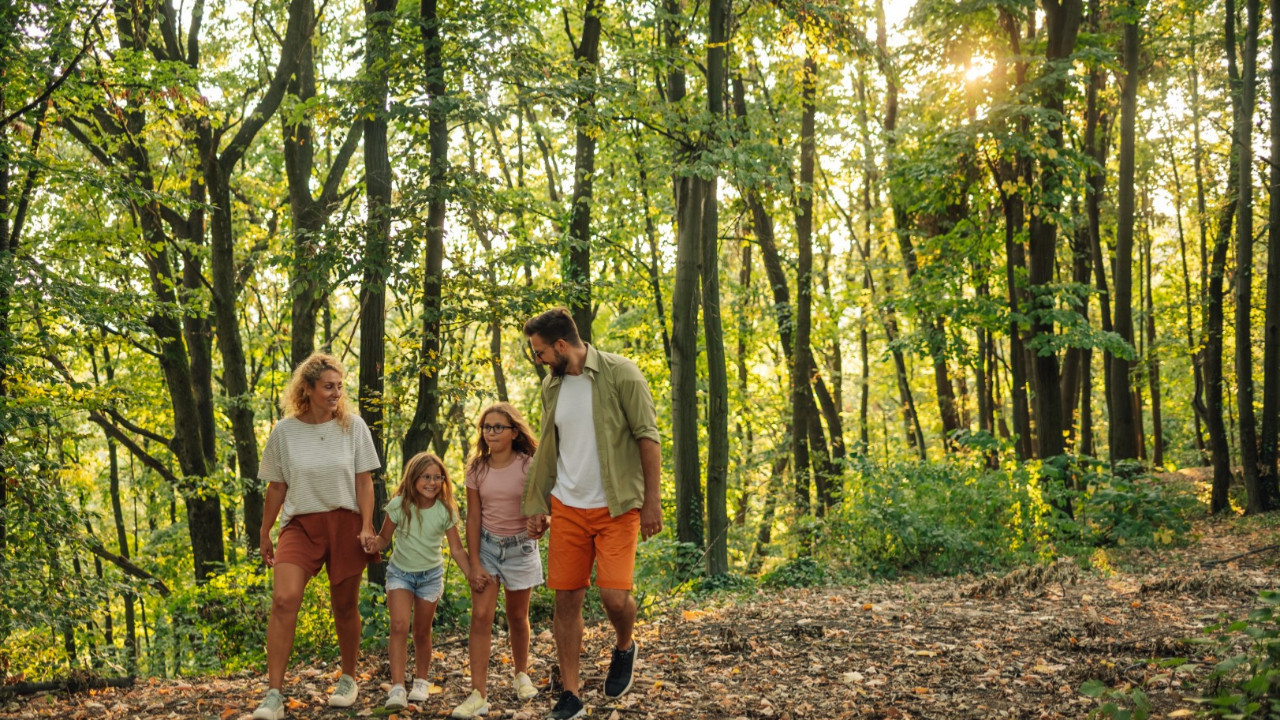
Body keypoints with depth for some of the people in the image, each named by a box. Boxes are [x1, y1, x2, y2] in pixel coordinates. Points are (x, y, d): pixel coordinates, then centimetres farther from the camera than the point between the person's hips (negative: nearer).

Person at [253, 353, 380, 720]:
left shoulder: (353, 426, -2)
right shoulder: (284, 431, -2)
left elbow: (364, 481, 0)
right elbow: (276, 487, 6)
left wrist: (367, 527, -8)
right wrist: (264, 534, 10)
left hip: (345, 523, 0)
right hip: (300, 524, 0)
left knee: (345, 606, 8)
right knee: (284, 599, -19)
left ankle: (349, 679, 32)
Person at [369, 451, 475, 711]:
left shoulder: (445, 511, -12)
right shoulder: (399, 505, -14)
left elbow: (456, 549, -7)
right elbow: (385, 538, -5)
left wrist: (471, 576, -15)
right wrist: (375, 544, -28)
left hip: (431, 575, 1)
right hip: (400, 572, -1)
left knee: (422, 632, 10)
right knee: (399, 627, -17)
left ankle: (421, 681, 31)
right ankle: (397, 688, -19)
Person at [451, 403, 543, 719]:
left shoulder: (528, 466, -10)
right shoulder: (477, 469, -3)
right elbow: (473, 518, -2)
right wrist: (475, 564, -7)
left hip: (520, 547, -1)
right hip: (486, 546, 1)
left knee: (517, 616, 13)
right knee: (481, 616, -10)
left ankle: (521, 675, 37)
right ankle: (478, 694, -10)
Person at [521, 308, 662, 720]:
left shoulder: (619, 374, -10)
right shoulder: (551, 385, 8)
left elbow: (647, 437, -10)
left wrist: (652, 501, -14)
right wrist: (535, 507, 14)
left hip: (616, 508, -5)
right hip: (567, 508, 5)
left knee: (614, 596, -14)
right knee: (566, 600, 4)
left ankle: (624, 649, 21)